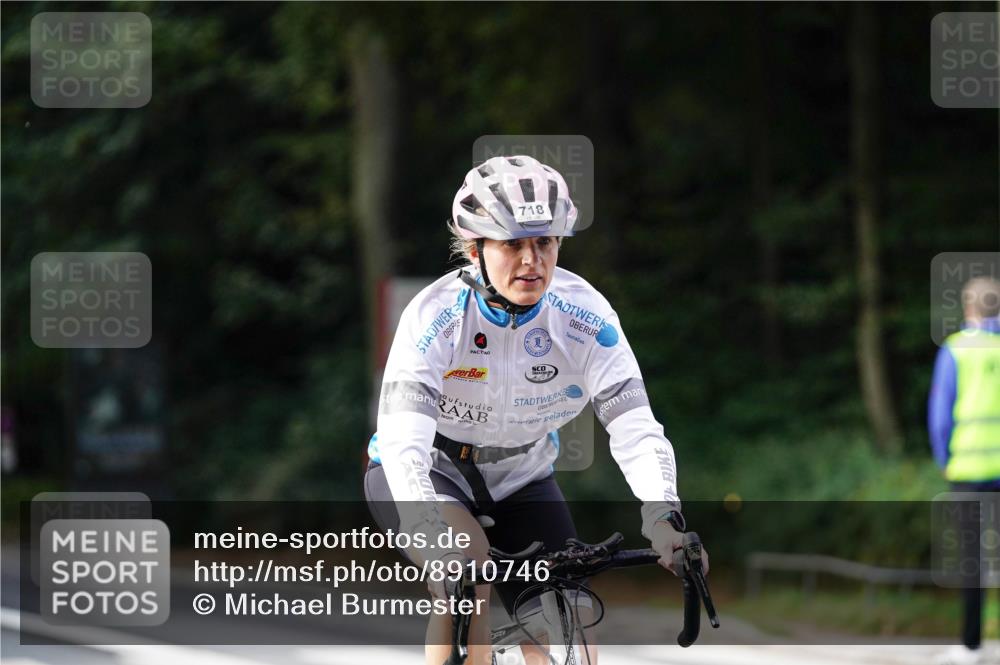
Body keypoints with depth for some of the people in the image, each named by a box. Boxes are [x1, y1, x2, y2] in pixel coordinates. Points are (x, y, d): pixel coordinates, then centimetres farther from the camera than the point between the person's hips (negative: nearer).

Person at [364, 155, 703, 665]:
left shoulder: (586, 317, -21)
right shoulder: (436, 316, -28)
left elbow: (635, 428, -26)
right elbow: (402, 440, -38)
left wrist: (664, 517, -45)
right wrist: (439, 537, -55)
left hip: (519, 481, 3)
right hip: (429, 472, -3)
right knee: (468, 558, -35)